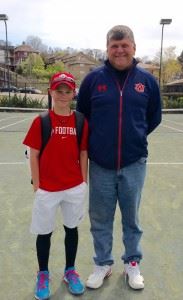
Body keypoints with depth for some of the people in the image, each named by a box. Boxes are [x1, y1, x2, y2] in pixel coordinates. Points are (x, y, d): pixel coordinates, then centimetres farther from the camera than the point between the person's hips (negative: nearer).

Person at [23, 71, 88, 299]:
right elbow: (34, 156, -4)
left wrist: (84, 182, 3)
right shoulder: (40, 121, -6)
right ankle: (43, 275, 34)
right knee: (44, 232, 12)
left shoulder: (81, 121, -1)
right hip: (47, 188, -2)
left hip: (75, 188, 2)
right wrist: (37, 186, -6)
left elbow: (83, 154, 4)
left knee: (72, 228, 16)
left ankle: (70, 271, 37)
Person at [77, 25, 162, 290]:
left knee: (131, 219, 16)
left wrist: (135, 137, 8)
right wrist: (98, 140, 8)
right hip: (100, 166, 0)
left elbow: (154, 117, 12)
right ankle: (103, 264, 34)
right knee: (100, 220, 12)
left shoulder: (147, 80, 2)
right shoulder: (93, 78, -1)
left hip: (134, 165, 1)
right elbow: (82, 115, 9)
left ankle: (132, 264, 37)